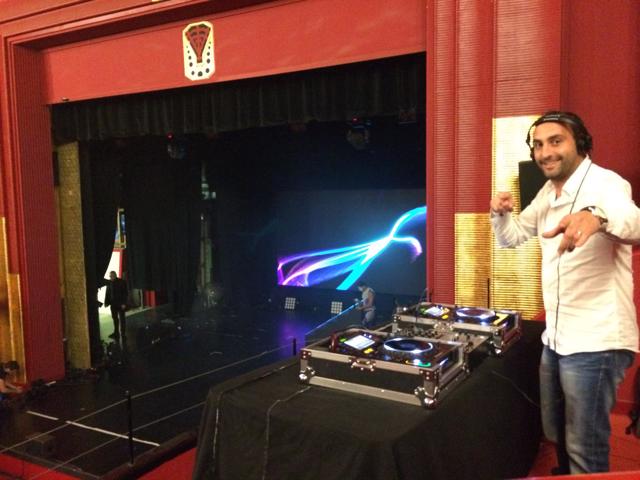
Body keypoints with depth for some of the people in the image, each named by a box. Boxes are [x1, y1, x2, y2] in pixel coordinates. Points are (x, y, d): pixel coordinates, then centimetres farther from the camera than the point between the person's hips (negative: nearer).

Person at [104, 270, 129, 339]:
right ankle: (116, 333, 16)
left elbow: (125, 293, -10)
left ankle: (123, 333, 9)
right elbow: (107, 293, 11)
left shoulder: (122, 282, -9)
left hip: (121, 304, -5)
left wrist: (124, 303, -16)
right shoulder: (109, 283, 5)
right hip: (113, 304, 5)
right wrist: (106, 302, 2)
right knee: (115, 318, 9)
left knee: (122, 318, 2)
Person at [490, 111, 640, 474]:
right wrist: (501, 213, -4)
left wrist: (597, 217, -61)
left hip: (595, 342, -8)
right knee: (557, 435, 23)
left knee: (585, 450, 4)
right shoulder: (549, 192, 9)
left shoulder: (605, 183, -17)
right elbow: (512, 237, 18)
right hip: (556, 338, 8)